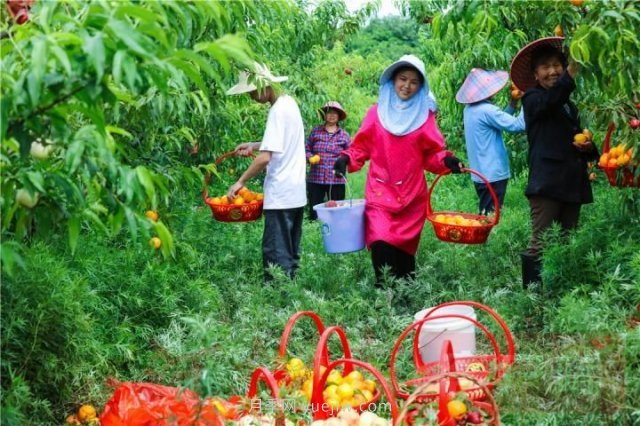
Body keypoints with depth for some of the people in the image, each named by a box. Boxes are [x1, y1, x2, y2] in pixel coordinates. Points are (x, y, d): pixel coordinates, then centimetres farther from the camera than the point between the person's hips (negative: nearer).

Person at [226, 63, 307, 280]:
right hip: (296, 193, 10)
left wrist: (240, 182, -13)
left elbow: (265, 157, -22)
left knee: (276, 254, -7)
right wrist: (254, 145, 18)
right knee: (290, 251, 14)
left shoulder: (278, 111, -17)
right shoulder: (289, 102, 11)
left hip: (280, 195, -10)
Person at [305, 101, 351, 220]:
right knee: (314, 213, 2)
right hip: (315, 179, 0)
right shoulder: (315, 131, 6)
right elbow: (307, 149, 9)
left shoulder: (344, 135, 5)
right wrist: (310, 158, -10)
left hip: (336, 181, 0)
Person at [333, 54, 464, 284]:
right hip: (380, 193, -1)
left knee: (405, 249, 6)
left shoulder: (425, 115, 9)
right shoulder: (377, 113, 7)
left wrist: (446, 161, -13)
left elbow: (431, 154, 7)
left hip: (412, 196, 1)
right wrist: (346, 159, -12)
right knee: (381, 246, -17)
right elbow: (361, 146, 7)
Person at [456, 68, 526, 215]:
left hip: (481, 173, 9)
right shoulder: (486, 110, -21)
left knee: (485, 214, 17)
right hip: (493, 174, -9)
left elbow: (501, 121, 17)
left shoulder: (470, 108, 8)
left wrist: (513, 102, 9)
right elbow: (518, 125, -22)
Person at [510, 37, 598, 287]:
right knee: (540, 243, -11)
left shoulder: (568, 104, 22)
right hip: (546, 182, -7)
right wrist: (570, 75, -40)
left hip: (572, 182, 8)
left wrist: (588, 148, 7)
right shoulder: (533, 98, -1)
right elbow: (548, 101, -25)